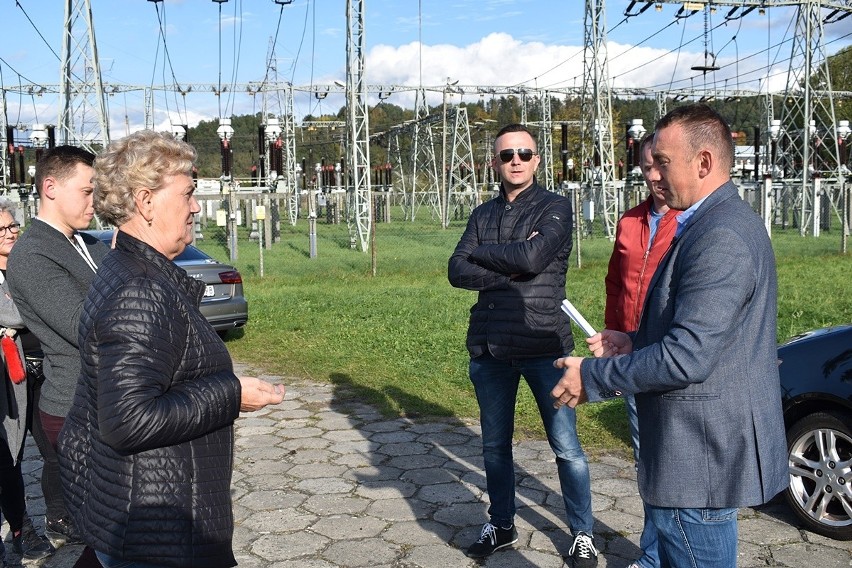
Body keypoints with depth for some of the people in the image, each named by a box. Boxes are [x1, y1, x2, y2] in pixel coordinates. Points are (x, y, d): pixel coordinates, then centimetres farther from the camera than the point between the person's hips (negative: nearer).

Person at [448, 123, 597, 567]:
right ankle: (501, 525, 33)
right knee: (495, 444, 15)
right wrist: (511, 267, -12)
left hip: (543, 344, -4)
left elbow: (533, 256, -19)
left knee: (565, 446, 3)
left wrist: (481, 252, -4)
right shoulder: (483, 214, 11)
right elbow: (457, 272, -1)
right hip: (489, 347, 4)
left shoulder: (555, 207, -1)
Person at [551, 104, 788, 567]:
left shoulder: (719, 238, -22)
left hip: (700, 459, -10)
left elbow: (687, 358, -27)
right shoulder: (727, 222, 12)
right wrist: (636, 342, 8)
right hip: (707, 447, 10)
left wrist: (591, 377, -16)